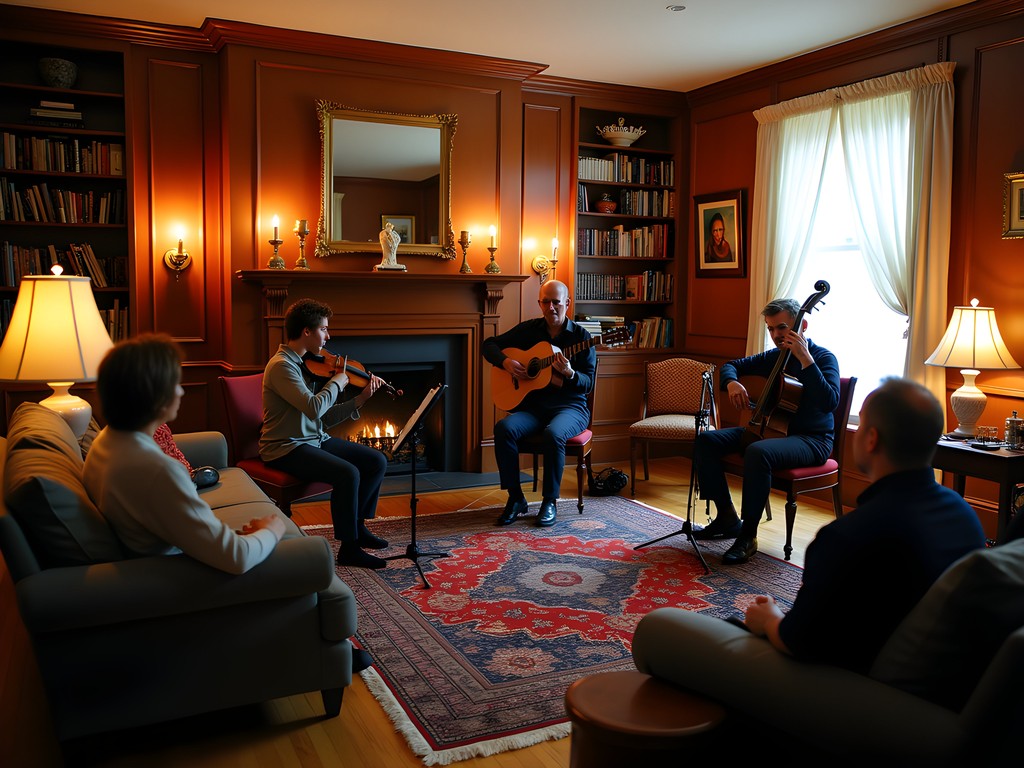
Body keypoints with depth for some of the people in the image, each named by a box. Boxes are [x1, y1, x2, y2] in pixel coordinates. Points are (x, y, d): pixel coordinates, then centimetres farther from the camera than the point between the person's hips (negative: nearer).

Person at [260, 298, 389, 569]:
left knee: (377, 461, 1)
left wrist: (359, 400, -2)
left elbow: (325, 417, 8)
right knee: (348, 473, -29)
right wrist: (338, 382, -14)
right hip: (286, 448, -9)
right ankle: (349, 548, -13)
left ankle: (357, 524, 18)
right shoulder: (281, 366, -18)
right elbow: (314, 408, -30)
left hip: (316, 439, 9)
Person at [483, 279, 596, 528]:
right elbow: (489, 344, 13)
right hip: (533, 404, 3)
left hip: (569, 406, -3)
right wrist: (505, 361, -7)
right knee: (504, 428, -28)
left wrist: (569, 374, -26)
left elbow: (588, 383, -4)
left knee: (554, 433, -37)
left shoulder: (581, 337, 0)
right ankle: (515, 498, -14)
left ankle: (550, 501, -17)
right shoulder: (529, 329, 9)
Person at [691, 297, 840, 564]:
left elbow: (829, 402, -25)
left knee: (758, 452, -39)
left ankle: (748, 535, -25)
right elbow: (730, 365, 20)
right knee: (706, 439, -9)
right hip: (770, 430, 7)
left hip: (811, 440, -7)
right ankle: (727, 517, -3)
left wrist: (806, 359, -29)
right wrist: (732, 382, -5)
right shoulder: (772, 357, 10)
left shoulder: (823, 358, -8)